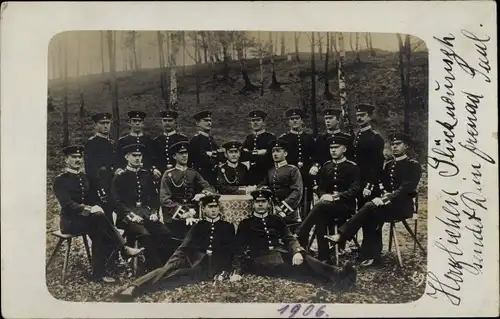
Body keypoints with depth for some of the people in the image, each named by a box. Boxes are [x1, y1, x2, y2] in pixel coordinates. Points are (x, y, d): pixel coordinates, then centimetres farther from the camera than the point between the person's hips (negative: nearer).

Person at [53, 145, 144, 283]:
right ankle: (124, 248, -30)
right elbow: (66, 203, -17)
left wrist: (96, 207, -9)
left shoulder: (84, 177, 16)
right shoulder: (60, 180, -4)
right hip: (70, 221, -6)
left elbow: (92, 197, 16)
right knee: (98, 217, -32)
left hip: (86, 218, 6)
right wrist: (89, 209, -28)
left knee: (97, 231, -29)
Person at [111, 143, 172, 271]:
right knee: (145, 235, -32)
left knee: (165, 233, -22)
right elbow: (117, 201, -3)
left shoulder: (147, 174, 17)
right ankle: (155, 269, -21)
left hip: (147, 214, 4)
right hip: (129, 216, -4)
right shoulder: (119, 177, 4)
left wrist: (154, 212, -2)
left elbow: (154, 196, 16)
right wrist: (131, 215, -17)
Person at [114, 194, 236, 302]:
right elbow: (185, 246, 11)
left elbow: (231, 250, 11)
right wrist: (172, 262, -7)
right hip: (194, 259, 3)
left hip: (216, 263, -3)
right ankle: (133, 287, -45)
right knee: (168, 268, -27)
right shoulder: (198, 226, 22)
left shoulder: (228, 227, 18)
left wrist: (225, 270, -6)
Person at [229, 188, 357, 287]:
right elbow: (239, 248, 6)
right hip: (261, 259, -3)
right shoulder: (245, 224, 12)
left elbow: (289, 238, 9)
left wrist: (297, 251, -14)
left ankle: (338, 274, -49)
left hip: (281, 253, 4)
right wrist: (237, 271, -9)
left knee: (304, 258, -29)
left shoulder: (276, 220, 19)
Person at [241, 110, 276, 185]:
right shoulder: (248, 138, 14)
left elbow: (268, 157, -13)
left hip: (266, 177, -4)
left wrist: (250, 154, -7)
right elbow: (242, 156, 1)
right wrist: (259, 153, -10)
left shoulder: (271, 137, -2)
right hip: (252, 176, 4)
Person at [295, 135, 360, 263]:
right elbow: (320, 187, 16)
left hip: (346, 206, -4)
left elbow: (354, 189, -9)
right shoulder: (326, 166, 16)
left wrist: (336, 197, -22)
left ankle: (298, 237, -31)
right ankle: (324, 259, -24)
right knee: (320, 219, -30)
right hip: (326, 205, 4)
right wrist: (324, 196, -8)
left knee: (320, 206, -34)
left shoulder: (352, 167, 0)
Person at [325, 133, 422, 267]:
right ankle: (372, 256, -22)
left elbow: (407, 188, -15)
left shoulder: (413, 165, -2)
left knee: (370, 207, -28)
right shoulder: (388, 165, 19)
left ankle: (341, 236, -28)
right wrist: (383, 196, -10)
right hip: (389, 204, 6)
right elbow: (381, 185, 13)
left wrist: (387, 198, -27)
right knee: (371, 216, -26)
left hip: (403, 205, -6)